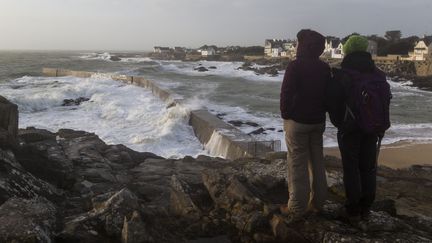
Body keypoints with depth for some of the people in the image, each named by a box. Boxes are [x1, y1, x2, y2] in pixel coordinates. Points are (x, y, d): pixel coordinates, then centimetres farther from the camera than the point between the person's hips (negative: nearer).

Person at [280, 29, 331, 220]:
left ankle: (296, 209, 4)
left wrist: (285, 115, -4)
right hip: (318, 121, 6)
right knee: (317, 162, 14)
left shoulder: (295, 66, -14)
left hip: (297, 122, -6)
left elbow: (286, 94, -16)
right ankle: (317, 203, 22)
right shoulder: (324, 68, 6)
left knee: (297, 165, -1)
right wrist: (320, 114, 14)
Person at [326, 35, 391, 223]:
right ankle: (365, 208, 22)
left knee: (351, 169, 5)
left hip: (350, 130, -4)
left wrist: (338, 122, 10)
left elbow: (332, 103, -9)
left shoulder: (341, 76, -15)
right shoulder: (379, 75, -1)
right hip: (373, 130, 4)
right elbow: (386, 101, 6)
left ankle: (353, 210, 10)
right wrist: (380, 126, 15)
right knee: (368, 168, 13)